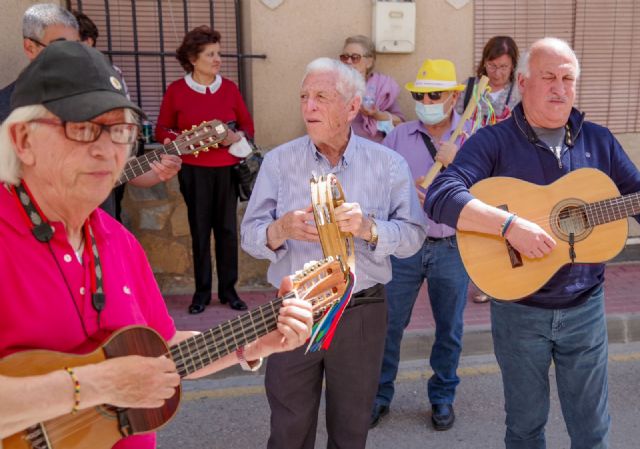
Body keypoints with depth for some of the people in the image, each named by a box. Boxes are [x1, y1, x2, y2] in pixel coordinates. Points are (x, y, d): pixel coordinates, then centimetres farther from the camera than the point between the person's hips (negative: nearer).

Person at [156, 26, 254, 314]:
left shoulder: (229, 87, 4)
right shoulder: (176, 90, -2)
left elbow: (248, 125, 10)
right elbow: (161, 131, 2)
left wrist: (236, 136, -12)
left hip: (227, 169, 2)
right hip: (194, 171, -1)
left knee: (227, 228, 4)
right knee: (200, 230, 5)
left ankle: (228, 289, 16)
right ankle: (202, 291, 17)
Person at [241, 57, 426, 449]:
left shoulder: (389, 164, -3)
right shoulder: (278, 161, -2)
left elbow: (413, 236, -7)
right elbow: (250, 235, -4)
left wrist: (367, 228, -25)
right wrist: (282, 230, -26)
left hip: (362, 313, 0)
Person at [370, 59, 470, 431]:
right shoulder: (398, 136, 3)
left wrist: (458, 163, -21)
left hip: (451, 247, -1)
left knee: (449, 328, 12)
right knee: (388, 323, 7)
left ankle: (443, 396, 33)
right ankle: (380, 395, 25)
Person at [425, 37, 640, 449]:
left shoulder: (599, 140, 4)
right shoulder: (493, 141, -10)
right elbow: (440, 198, -24)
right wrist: (510, 224, -34)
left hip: (585, 307, 3)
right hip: (519, 309, -3)